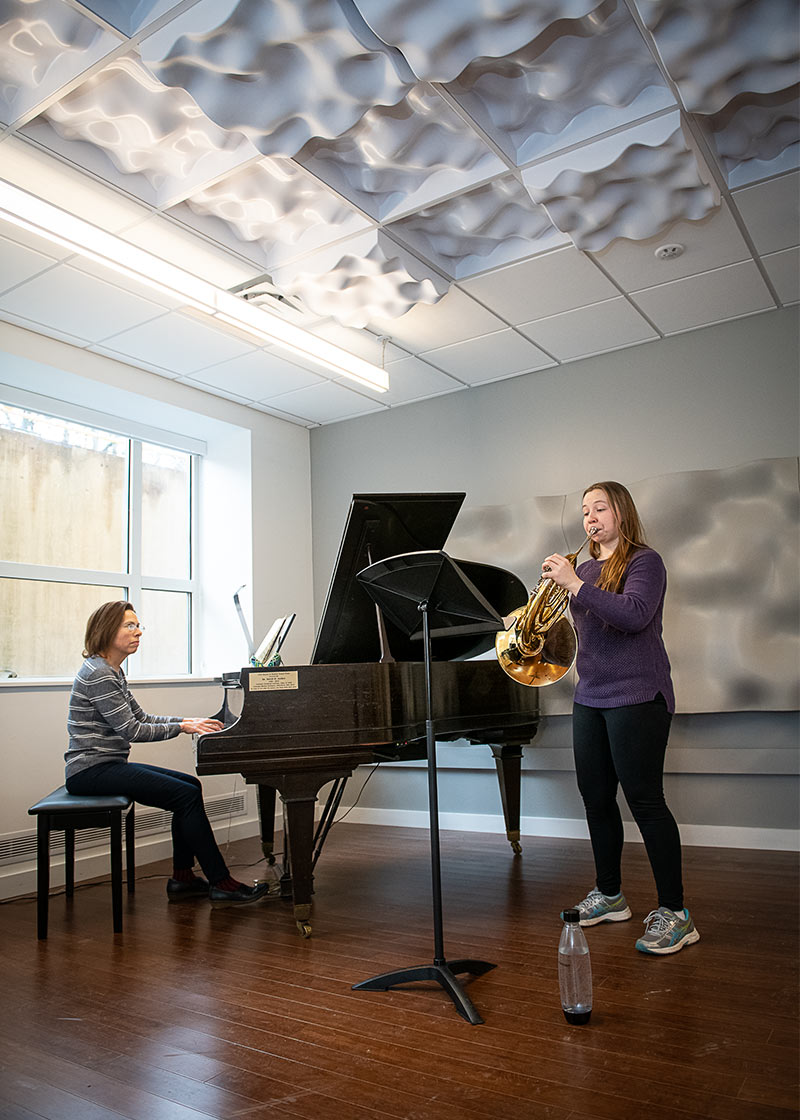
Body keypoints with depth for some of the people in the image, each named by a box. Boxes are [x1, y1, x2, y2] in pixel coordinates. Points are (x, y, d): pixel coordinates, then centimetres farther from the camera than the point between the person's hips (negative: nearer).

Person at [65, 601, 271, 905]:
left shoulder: (112, 672, 16)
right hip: (91, 770, -10)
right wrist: (182, 727, -11)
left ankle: (182, 879, 9)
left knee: (190, 786, 5)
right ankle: (221, 884, -11)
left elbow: (141, 718, 18)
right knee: (187, 795, -17)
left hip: (109, 764, 10)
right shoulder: (98, 674, -17)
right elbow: (132, 731, -20)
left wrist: (190, 720, 7)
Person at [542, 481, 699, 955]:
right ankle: (610, 895, 27)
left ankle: (675, 913, 4)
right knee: (596, 797, 11)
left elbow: (634, 616, -23)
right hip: (590, 697, 7)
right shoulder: (585, 569, 15)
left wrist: (575, 584, -24)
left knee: (645, 799, -7)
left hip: (636, 697, -7)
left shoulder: (644, 561, -6)